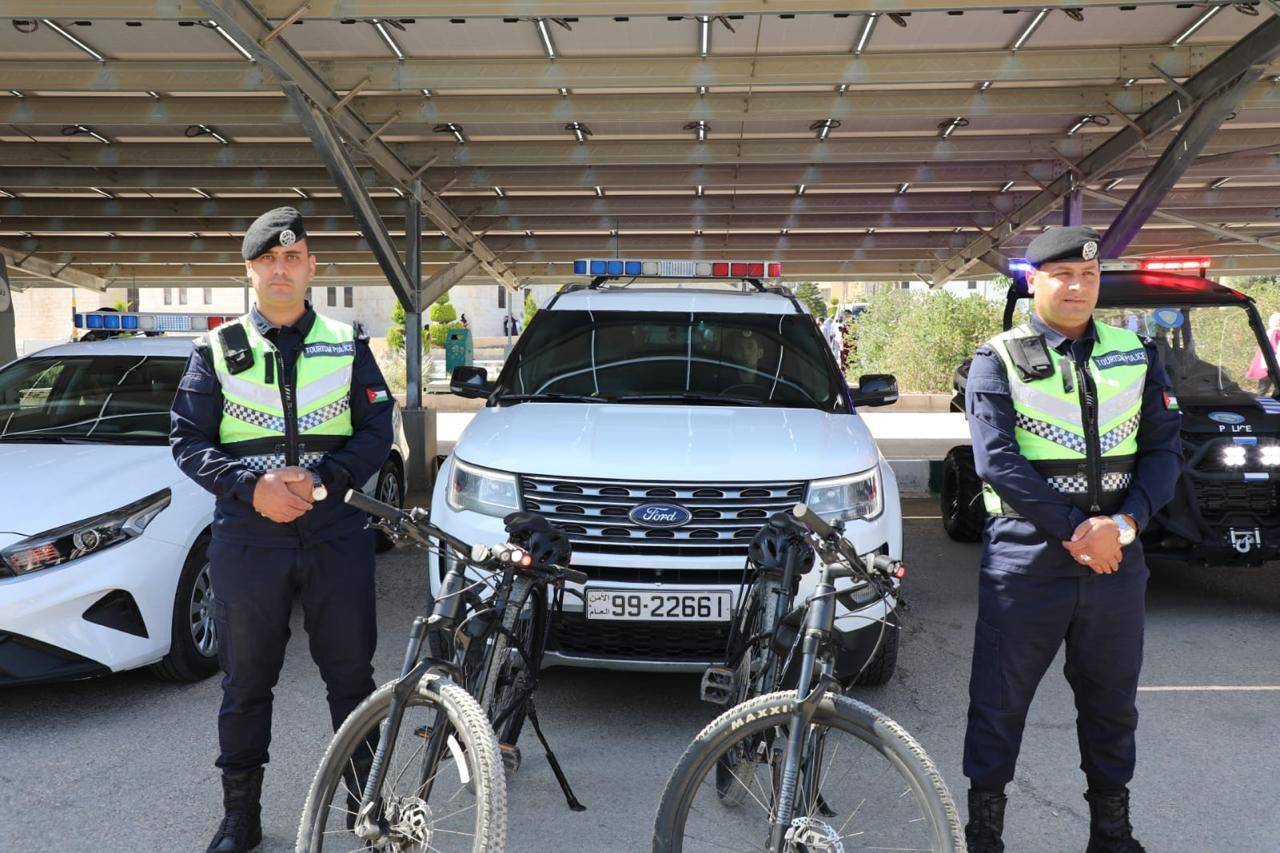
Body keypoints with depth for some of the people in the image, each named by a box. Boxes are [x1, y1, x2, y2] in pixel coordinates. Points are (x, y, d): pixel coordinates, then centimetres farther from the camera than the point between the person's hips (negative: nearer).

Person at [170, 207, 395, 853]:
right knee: (246, 681, 10)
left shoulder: (347, 346, 8)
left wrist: (323, 477, -14)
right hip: (247, 534, 0)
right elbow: (187, 438, 3)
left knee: (352, 673, 7)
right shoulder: (218, 350, 7)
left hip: (336, 530, 0)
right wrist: (252, 484, -14)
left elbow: (376, 430, 4)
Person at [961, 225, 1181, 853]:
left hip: (1116, 555, 4)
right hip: (1025, 558, -3)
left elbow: (1163, 450, 6)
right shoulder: (998, 360, -2)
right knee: (1000, 700, 5)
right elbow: (997, 461, -12)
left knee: (1112, 700, 15)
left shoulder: (1135, 356, 9)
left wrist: (1124, 524, -10)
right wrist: (1073, 530, -16)